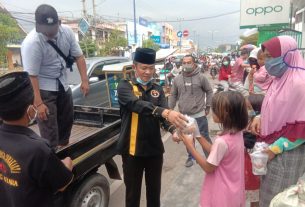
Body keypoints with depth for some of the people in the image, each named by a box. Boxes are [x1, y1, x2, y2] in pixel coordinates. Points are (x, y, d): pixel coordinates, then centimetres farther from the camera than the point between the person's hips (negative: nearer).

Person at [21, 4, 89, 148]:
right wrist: (39, 103, -25)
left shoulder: (66, 31, -12)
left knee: (67, 118, 20)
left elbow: (78, 56, -3)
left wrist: (84, 80, -11)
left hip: (63, 84, 6)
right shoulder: (32, 43, -26)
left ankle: (64, 145, 44)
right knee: (49, 126, -4)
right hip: (43, 88, -6)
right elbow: (31, 76, -24)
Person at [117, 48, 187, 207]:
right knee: (132, 192, 14)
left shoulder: (158, 89, 6)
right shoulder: (125, 86, -7)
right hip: (132, 150, -3)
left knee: (154, 191, 20)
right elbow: (137, 104, -28)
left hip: (155, 149, 4)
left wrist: (173, 129, -28)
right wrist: (165, 112, -42)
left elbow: (163, 116, -7)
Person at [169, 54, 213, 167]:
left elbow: (209, 91, 3)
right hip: (184, 116, 3)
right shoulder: (177, 79, 1)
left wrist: (208, 106, 1)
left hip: (199, 115, -3)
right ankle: (191, 156, 38)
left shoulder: (201, 77, -6)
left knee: (204, 137, 7)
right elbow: (173, 95, 8)